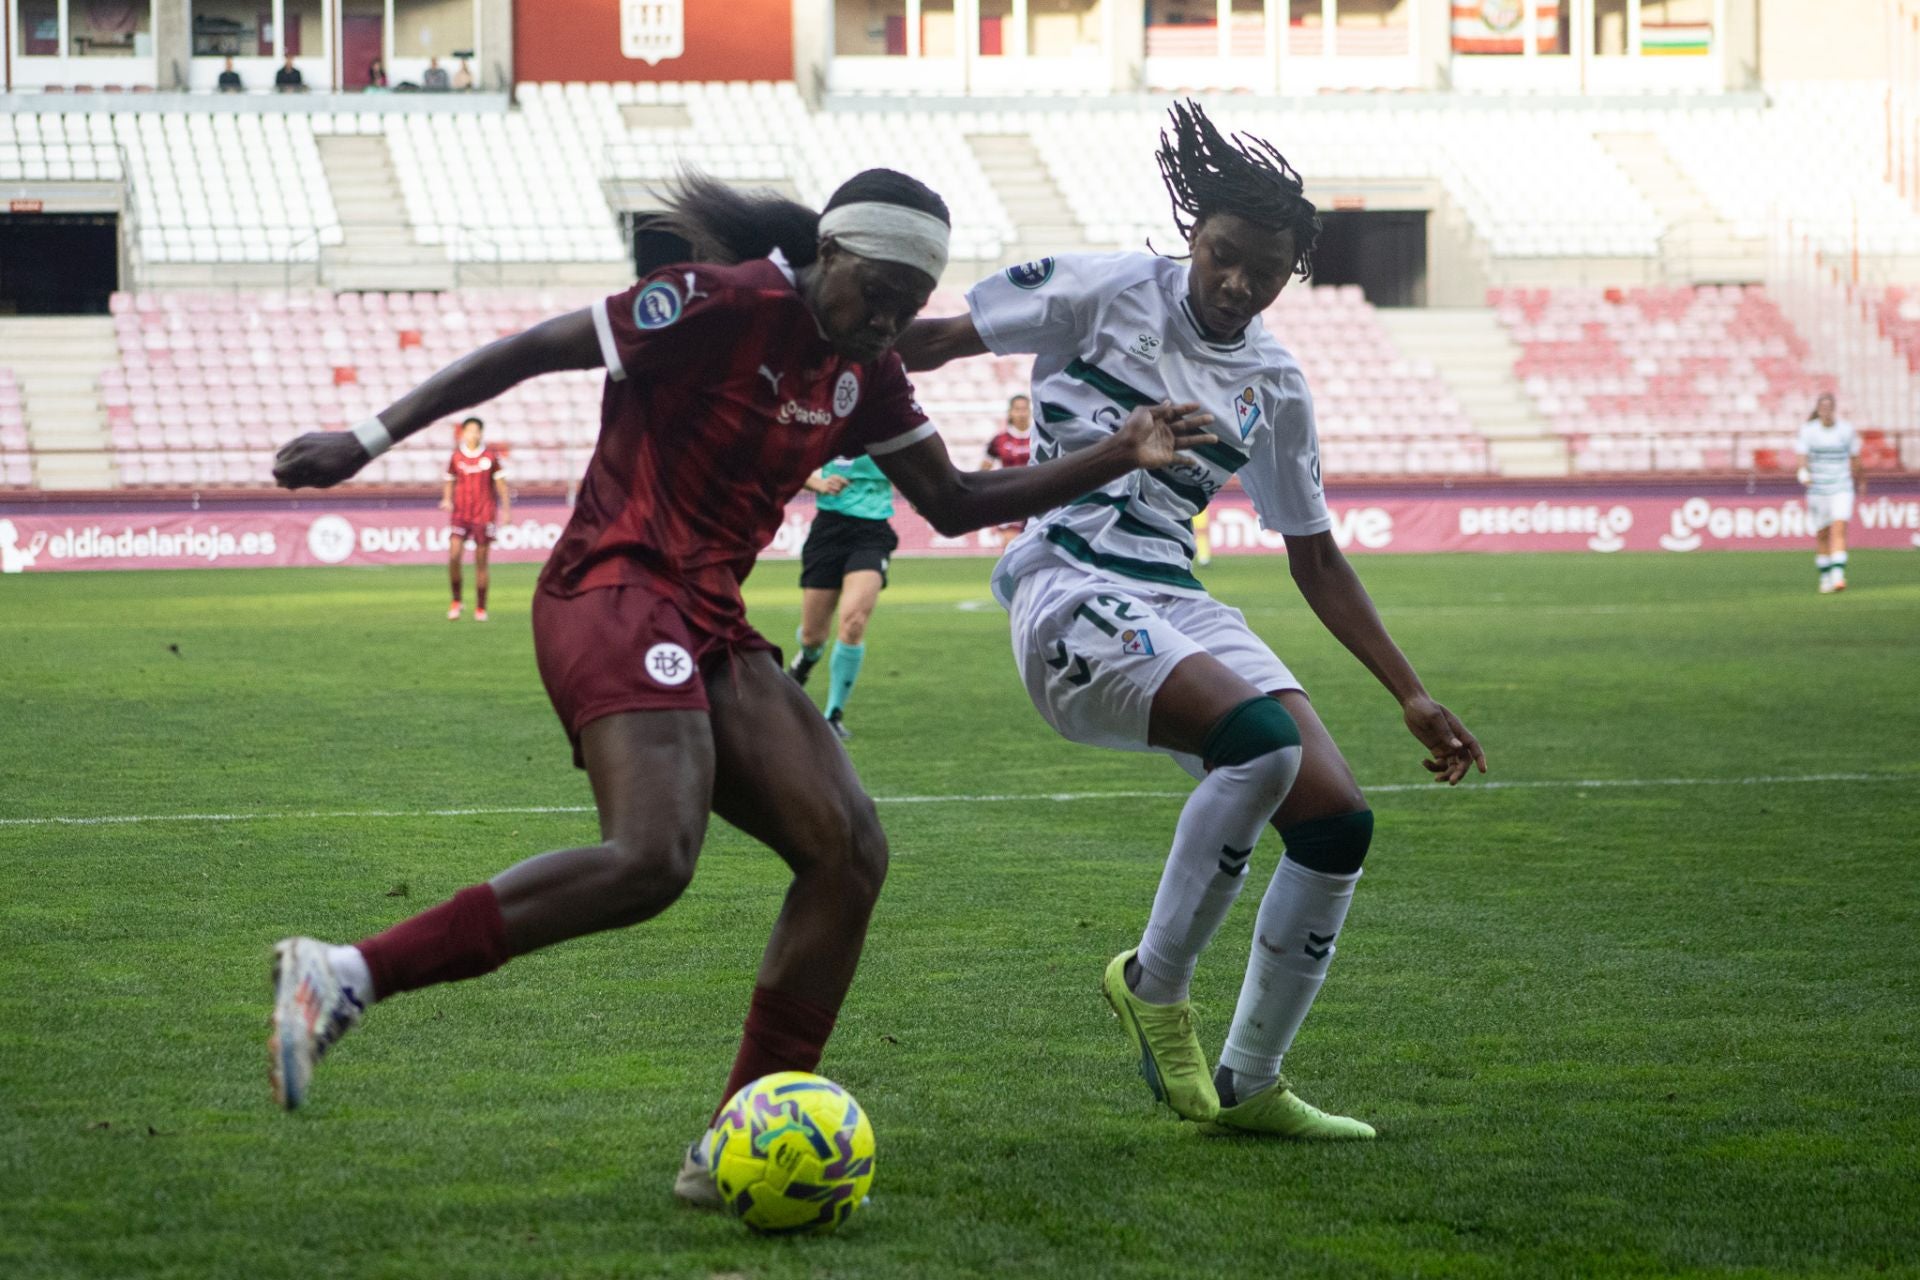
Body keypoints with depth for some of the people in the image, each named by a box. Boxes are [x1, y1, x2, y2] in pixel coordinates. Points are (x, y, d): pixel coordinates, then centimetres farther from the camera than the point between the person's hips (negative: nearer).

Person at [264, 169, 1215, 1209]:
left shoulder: (863, 372, 15)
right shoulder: (723, 304, -10)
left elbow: (954, 502, 22)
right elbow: (528, 351, -7)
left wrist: (1116, 458, 13)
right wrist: (369, 439, -8)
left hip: (709, 628, 9)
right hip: (615, 591, -9)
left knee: (849, 848, -5)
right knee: (650, 858, -30)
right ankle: (344, 977, -30)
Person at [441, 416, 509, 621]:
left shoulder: (491, 457, 1)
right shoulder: (455, 456, 4)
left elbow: (500, 483, 7)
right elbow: (449, 481, 13)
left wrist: (505, 509, 2)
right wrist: (447, 500, -5)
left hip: (484, 515, 0)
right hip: (461, 513, 0)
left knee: (481, 562, 2)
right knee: (454, 556, -17)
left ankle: (481, 608, 11)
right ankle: (456, 600, 0)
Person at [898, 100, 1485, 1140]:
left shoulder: (1274, 386, 15)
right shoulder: (1109, 292, 1)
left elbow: (1315, 558, 22)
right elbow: (930, 343, 4)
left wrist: (1411, 696, 18)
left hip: (1178, 608, 6)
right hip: (1069, 598, -6)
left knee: (1338, 821, -9)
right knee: (1263, 738, -31)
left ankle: (1246, 1085, 6)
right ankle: (1152, 981, -11)